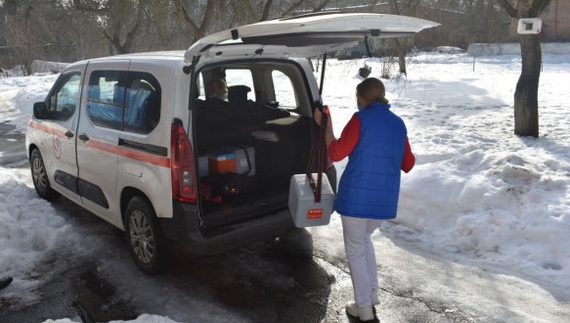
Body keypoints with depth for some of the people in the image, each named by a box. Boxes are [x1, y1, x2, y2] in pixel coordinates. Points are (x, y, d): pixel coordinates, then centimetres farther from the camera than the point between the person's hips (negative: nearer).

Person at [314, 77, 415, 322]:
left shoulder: (361, 119, -10)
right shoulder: (398, 123, 8)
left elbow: (336, 153, -10)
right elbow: (407, 164, 14)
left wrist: (326, 126, 0)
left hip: (356, 196, -6)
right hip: (385, 198, 6)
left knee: (355, 250, 10)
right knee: (364, 239, 29)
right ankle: (372, 294, 31)